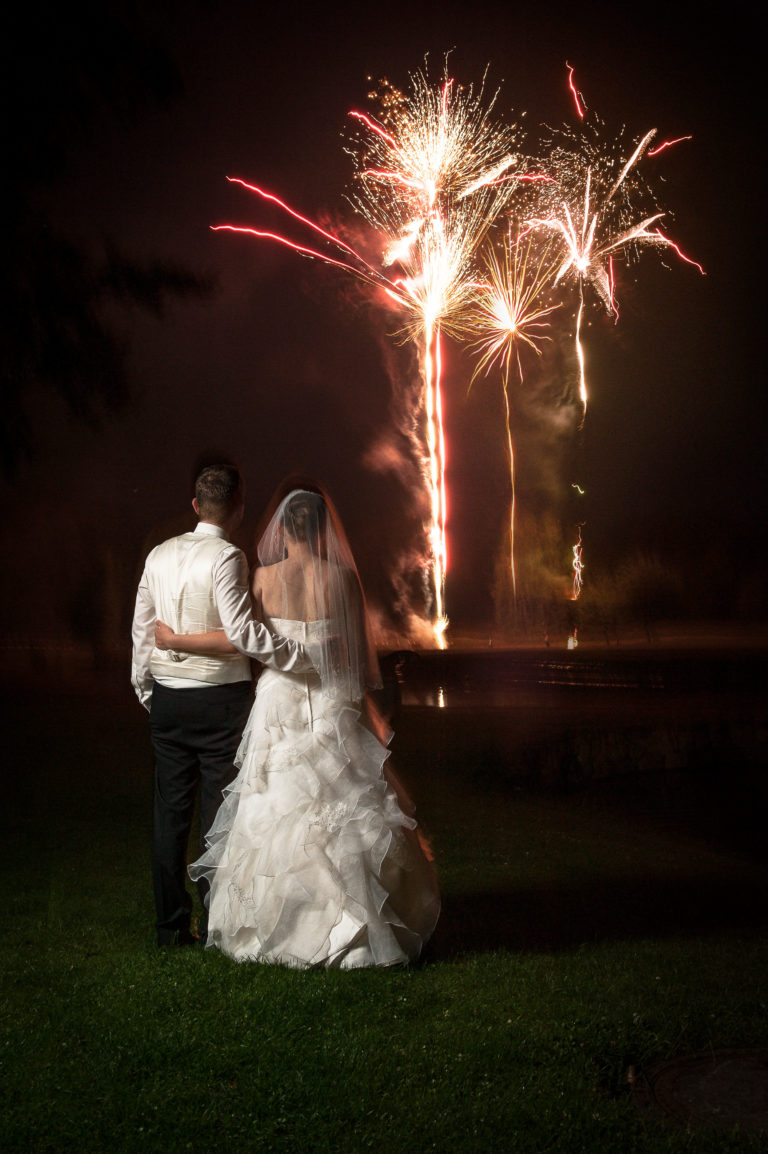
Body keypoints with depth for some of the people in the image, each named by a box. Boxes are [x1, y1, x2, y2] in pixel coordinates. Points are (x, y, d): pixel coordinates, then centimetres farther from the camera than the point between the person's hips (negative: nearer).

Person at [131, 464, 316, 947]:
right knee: (220, 813, 1)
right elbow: (242, 631, -20)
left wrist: (147, 692, 21)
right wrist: (305, 655, -17)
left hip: (167, 698, 6)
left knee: (171, 811, 9)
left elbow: (142, 630, 11)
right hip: (219, 698, -6)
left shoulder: (160, 555, 8)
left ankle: (171, 925, 15)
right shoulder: (226, 557, -12)